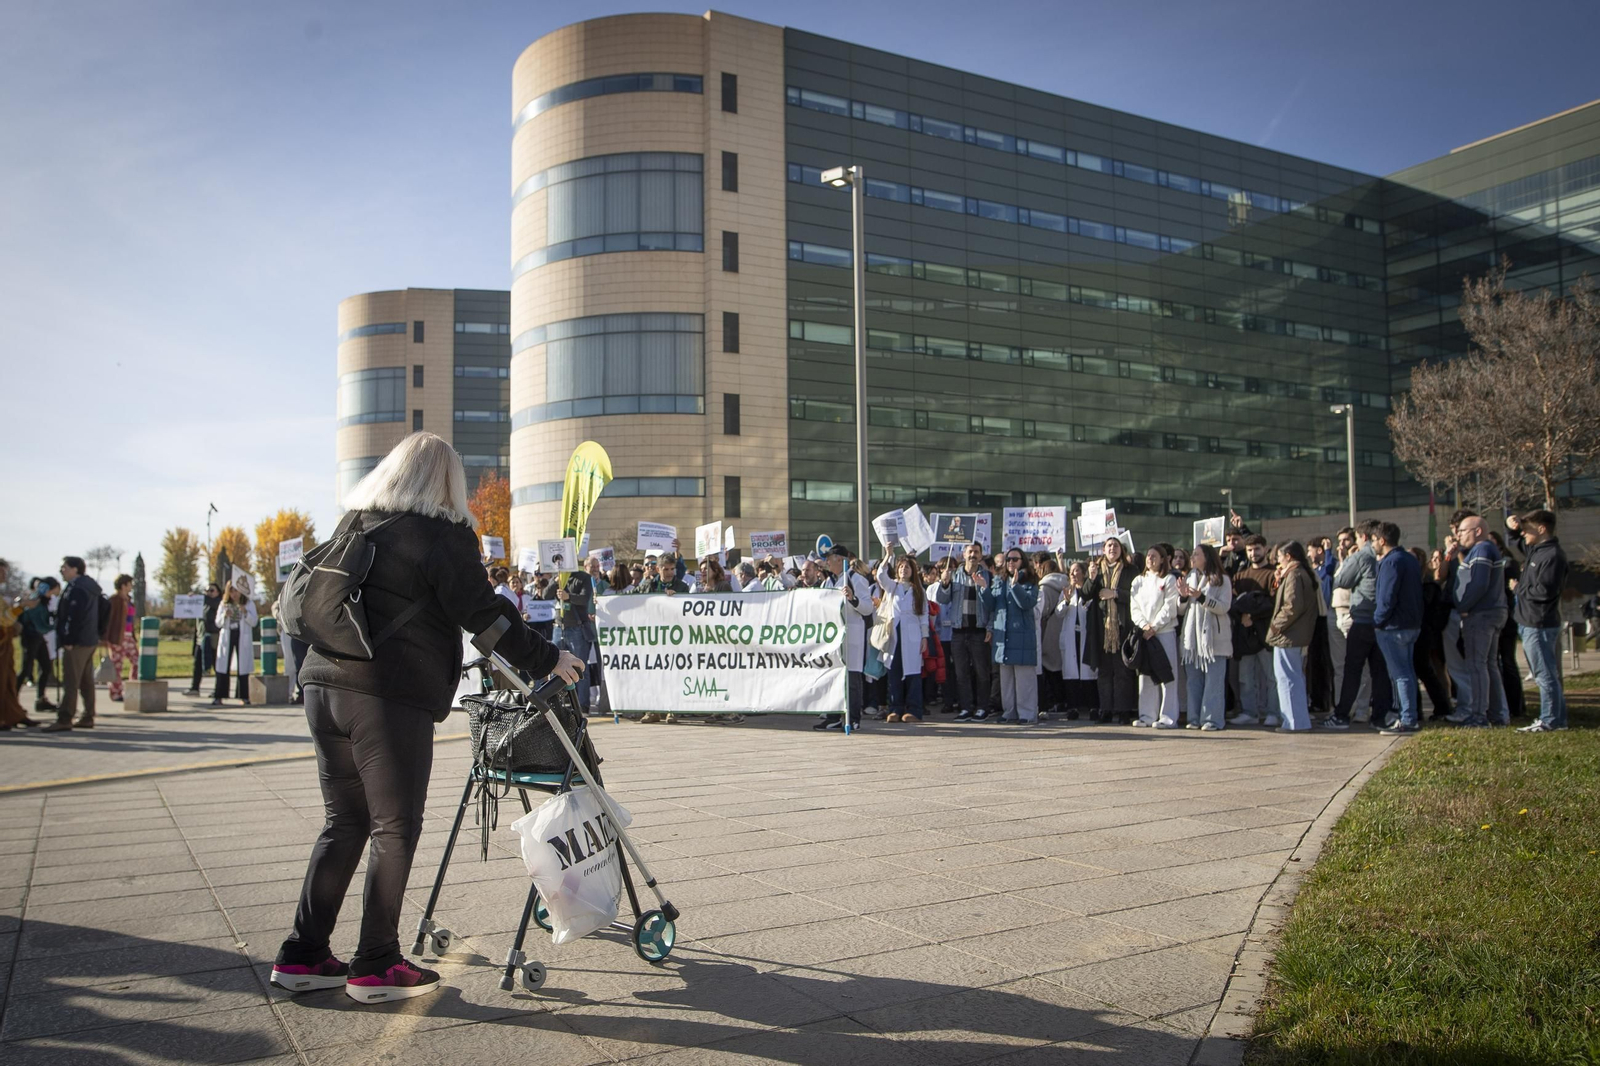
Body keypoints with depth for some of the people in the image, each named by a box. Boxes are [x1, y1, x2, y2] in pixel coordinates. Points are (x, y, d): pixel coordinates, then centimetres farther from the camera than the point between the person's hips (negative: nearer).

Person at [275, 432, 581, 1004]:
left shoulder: (354, 525, 16)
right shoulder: (442, 534, -6)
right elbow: (483, 612, -9)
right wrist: (546, 659, -2)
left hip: (325, 684, 7)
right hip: (392, 698, -7)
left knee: (344, 824, 16)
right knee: (394, 829, 2)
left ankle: (302, 956, 19)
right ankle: (376, 966, 8)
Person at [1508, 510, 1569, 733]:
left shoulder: (1553, 555, -17)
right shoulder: (1536, 549, 12)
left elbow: (1544, 590, -25)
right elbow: (1520, 539, 31)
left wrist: (1518, 588, -7)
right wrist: (1512, 524, 7)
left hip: (1539, 625, -10)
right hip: (1531, 623, 10)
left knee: (1545, 675, -5)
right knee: (1547, 674, 15)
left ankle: (1551, 721, -1)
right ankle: (1556, 718, 22)